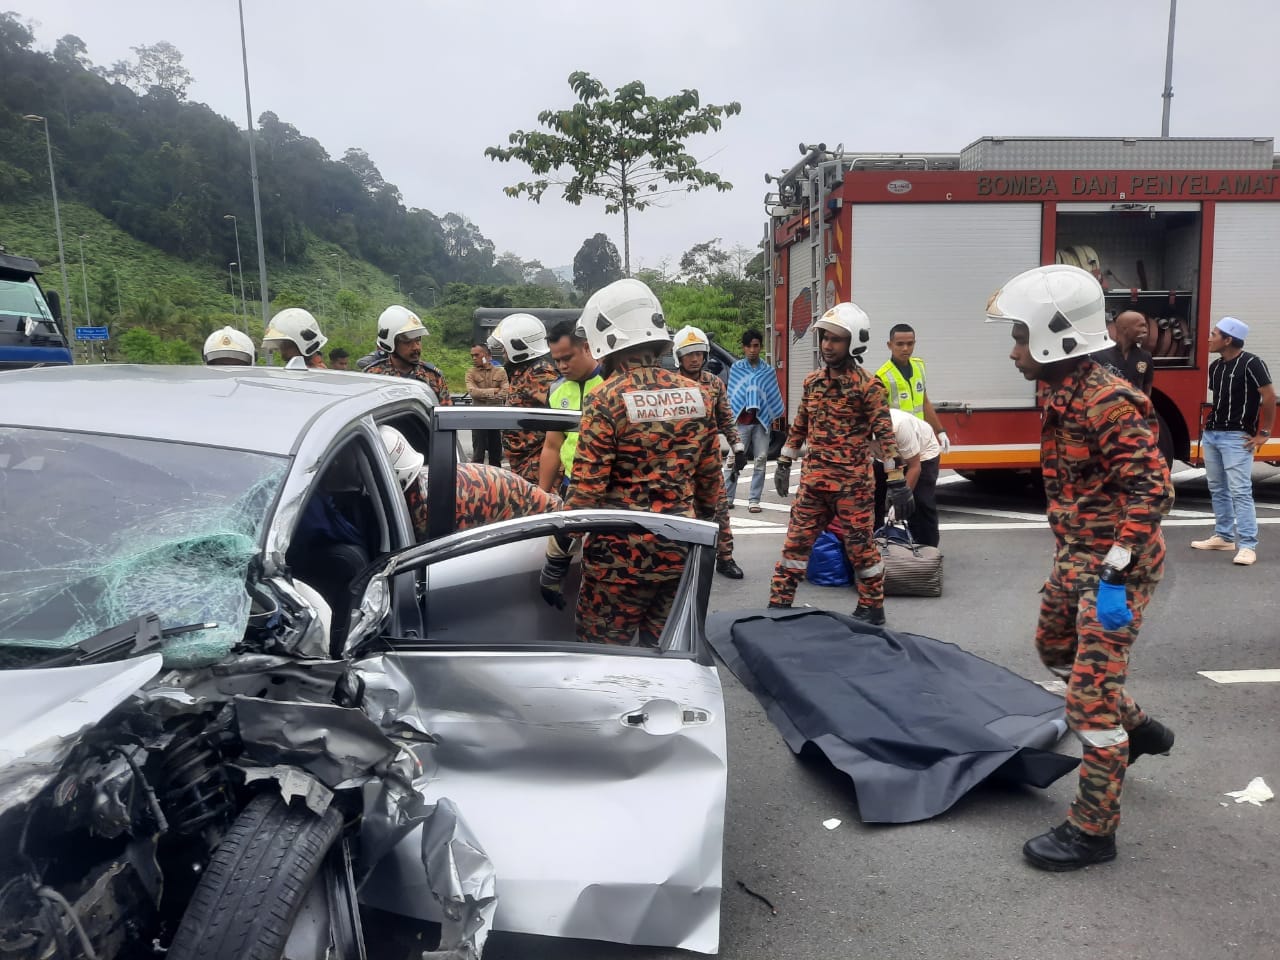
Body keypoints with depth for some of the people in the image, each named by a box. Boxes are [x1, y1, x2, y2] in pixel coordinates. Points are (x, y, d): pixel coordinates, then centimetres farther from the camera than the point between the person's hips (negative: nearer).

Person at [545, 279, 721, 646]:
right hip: (680, 553, 6)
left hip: (622, 556, -5)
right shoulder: (695, 394, 4)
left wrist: (555, 553, -7)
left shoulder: (606, 399, -12)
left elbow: (587, 489, -15)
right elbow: (710, 479, 9)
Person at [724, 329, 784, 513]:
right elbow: (732, 394, 4)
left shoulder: (768, 371, 8)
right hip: (741, 421, -1)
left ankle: (754, 500, 6)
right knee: (734, 459, -2)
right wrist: (732, 416, -2)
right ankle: (727, 497, 6)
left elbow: (773, 396, 9)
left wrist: (772, 415, 3)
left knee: (760, 461, 0)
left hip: (761, 421, 2)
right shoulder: (736, 368, 5)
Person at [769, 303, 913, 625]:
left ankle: (872, 608, 23)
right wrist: (784, 463, 19)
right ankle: (779, 604, 15)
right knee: (796, 542, 7)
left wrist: (897, 482, -15)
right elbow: (799, 426, 19)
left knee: (860, 546, 7)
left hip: (851, 483, -5)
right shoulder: (812, 382, 9)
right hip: (813, 480, 5)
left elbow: (885, 434, -13)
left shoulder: (866, 386, -10)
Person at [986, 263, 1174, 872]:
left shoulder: (1108, 402, -24)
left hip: (1115, 566, -10)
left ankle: (1093, 831, 9)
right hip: (1078, 557, 10)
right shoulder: (1061, 396, 7)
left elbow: (1152, 491, -28)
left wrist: (1115, 576, -30)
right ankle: (1138, 730, 46)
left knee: (1089, 696, -5)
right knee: (1055, 648, 26)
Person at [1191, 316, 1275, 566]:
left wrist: (1264, 433, -12)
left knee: (1240, 491, -11)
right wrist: (1210, 423, 12)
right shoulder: (1215, 366, 10)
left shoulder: (1251, 363, -13)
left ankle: (1247, 546, -10)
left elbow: (1269, 397, -13)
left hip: (1237, 437, -8)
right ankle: (1223, 537, 24)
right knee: (1217, 489, 14)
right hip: (1211, 435, 8)